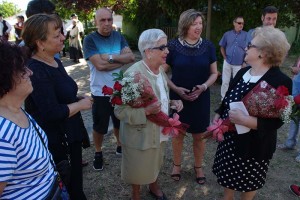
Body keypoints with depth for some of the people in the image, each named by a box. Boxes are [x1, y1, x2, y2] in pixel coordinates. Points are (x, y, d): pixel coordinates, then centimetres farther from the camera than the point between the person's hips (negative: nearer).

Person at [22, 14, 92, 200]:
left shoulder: (55, 61, 5)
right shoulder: (36, 72, -25)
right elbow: (53, 113, -29)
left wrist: (79, 98, 1)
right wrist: (80, 104, -15)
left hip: (71, 134, 9)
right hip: (56, 142, -9)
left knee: (76, 180, 26)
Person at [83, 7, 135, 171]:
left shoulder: (118, 36, 2)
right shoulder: (90, 39, -12)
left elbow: (131, 57, -11)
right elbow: (100, 65, -23)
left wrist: (110, 57, -20)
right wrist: (120, 60, -16)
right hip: (100, 93, -4)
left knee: (120, 122, 21)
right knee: (99, 127, 11)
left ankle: (120, 146, 45)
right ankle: (98, 153, 34)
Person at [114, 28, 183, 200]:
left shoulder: (160, 70, -1)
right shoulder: (133, 74, -26)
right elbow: (120, 111, -24)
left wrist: (172, 103, -5)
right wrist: (146, 112, -36)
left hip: (159, 131, 7)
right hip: (140, 135, -7)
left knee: (156, 163, 28)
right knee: (139, 170, 16)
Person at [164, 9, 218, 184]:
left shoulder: (208, 46, -3)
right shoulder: (173, 46, -8)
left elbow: (214, 73, 3)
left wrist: (203, 87, -15)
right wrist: (176, 89, -16)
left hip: (201, 98, 1)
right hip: (178, 97, -1)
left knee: (199, 136, 12)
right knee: (178, 133, 13)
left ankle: (198, 167, 35)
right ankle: (177, 164, 36)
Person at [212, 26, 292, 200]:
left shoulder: (281, 81, -21)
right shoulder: (243, 72, 2)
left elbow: (277, 121, -24)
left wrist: (244, 120, -33)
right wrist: (218, 117, 4)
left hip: (254, 145, -6)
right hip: (230, 137, 7)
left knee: (249, 181, 16)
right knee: (228, 174, 23)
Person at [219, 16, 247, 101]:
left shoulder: (246, 35, -5)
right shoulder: (227, 34, 1)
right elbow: (222, 47, 11)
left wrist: (245, 62, -4)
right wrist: (225, 58, 3)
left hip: (239, 64, -1)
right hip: (227, 63, 2)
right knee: (225, 82, 9)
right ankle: (223, 99, 22)